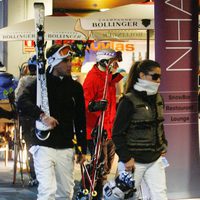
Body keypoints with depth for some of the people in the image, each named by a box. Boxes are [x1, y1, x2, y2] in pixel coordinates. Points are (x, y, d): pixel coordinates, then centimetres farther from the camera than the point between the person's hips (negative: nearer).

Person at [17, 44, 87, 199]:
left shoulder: (75, 87, 8)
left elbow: (80, 120, 11)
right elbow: (22, 102, -19)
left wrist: (83, 149, 10)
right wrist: (42, 116, -32)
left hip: (66, 148, 4)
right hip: (44, 146, -4)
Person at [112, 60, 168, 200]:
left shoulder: (158, 99, 8)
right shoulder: (129, 101, -13)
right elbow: (118, 133, -13)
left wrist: (163, 145, 12)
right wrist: (126, 158, -15)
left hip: (155, 159, 6)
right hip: (135, 160, -6)